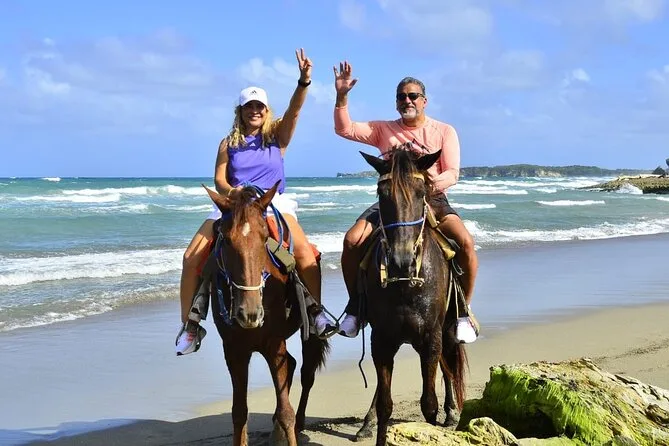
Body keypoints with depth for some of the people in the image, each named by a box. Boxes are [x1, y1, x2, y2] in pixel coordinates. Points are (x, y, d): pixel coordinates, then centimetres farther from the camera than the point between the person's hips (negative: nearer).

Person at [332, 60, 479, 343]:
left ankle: (463, 311, -12)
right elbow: (344, 129, 1)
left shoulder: (444, 131, 7)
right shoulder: (383, 130, 11)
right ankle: (355, 305, -3)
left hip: (431, 199, -1)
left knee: (465, 242, -29)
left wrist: (438, 181, -25)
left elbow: (453, 172, -2)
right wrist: (341, 96, -13)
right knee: (352, 240, -23)